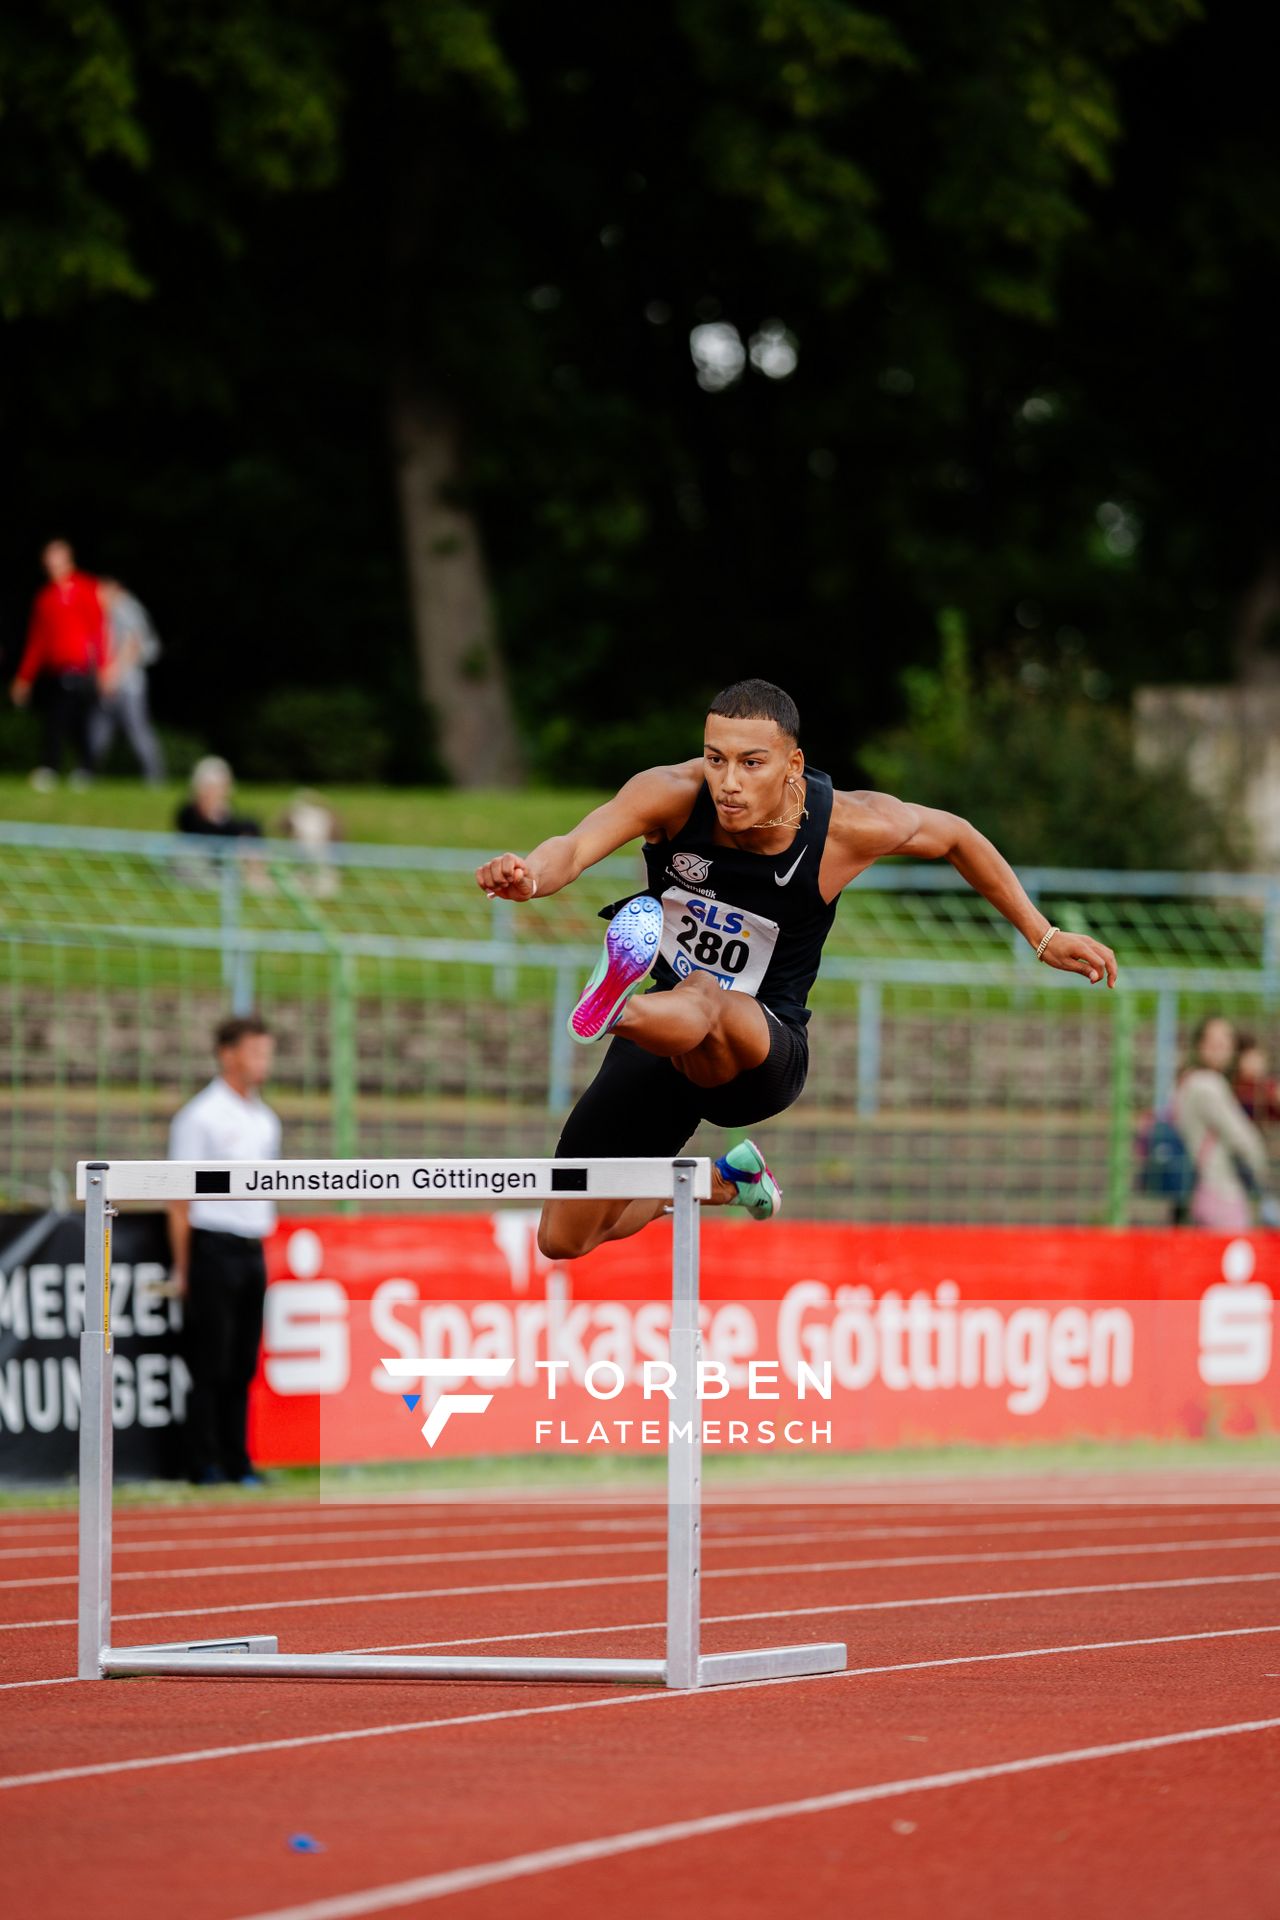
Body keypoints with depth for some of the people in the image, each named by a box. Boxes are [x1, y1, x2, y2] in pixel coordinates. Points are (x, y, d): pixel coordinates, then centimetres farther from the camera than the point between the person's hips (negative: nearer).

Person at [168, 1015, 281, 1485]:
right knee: (211, 1365, -5)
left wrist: (262, 1245, 12)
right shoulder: (200, 1117, -7)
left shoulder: (266, 1121, 14)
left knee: (243, 1366, 7)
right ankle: (204, 1465, -1)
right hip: (213, 1249, -6)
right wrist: (182, 1268, -11)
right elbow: (181, 1200, -7)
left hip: (252, 1252, 6)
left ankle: (238, 1462, 10)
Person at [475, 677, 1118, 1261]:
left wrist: (1042, 936, 9)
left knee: (702, 999, -42)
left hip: (765, 1051, -4)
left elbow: (954, 837, 5)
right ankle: (725, 1182, 36)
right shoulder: (673, 796, -17)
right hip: (665, 1028, 4)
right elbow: (575, 847, -34)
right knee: (563, 1240, 10)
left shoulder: (848, 824, -16)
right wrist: (528, 875, -58)